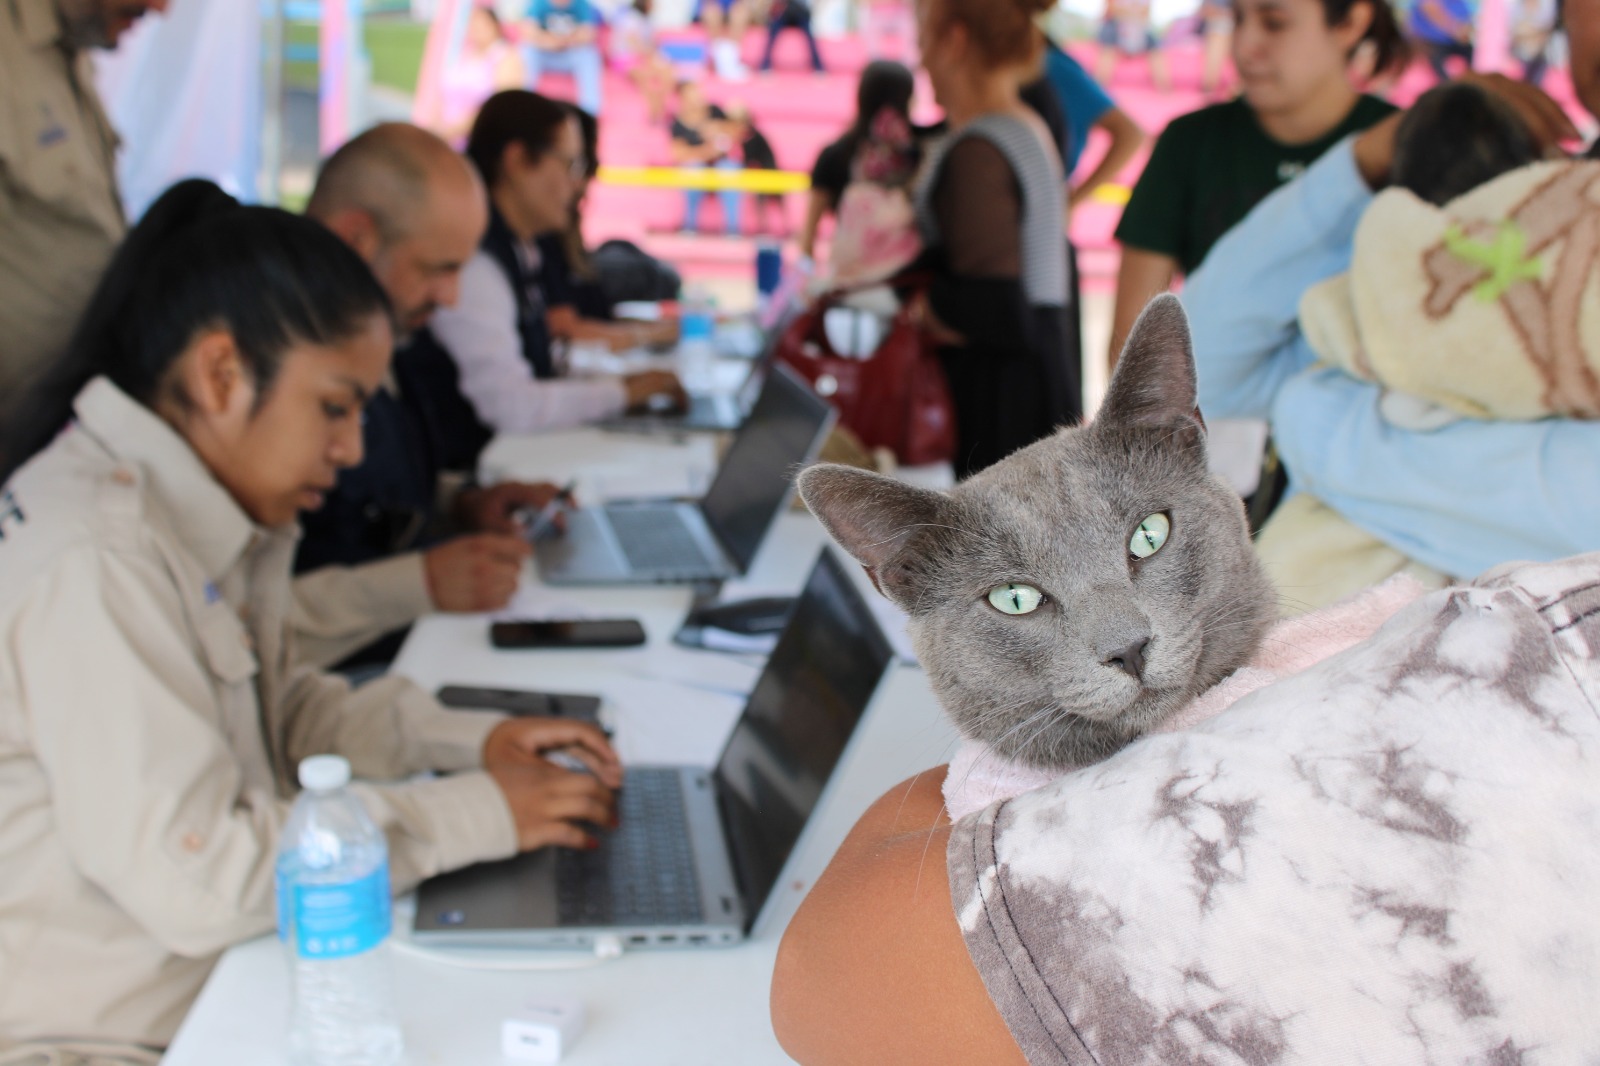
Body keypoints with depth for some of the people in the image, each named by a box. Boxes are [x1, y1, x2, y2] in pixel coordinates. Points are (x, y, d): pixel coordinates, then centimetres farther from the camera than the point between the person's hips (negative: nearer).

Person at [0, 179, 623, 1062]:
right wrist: (476, 812, -20)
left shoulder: (196, 507, 3)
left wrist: (468, 739, 0)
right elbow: (192, 878, -27)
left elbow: (275, 708, 15)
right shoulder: (97, 560, -25)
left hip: (210, 973, 8)